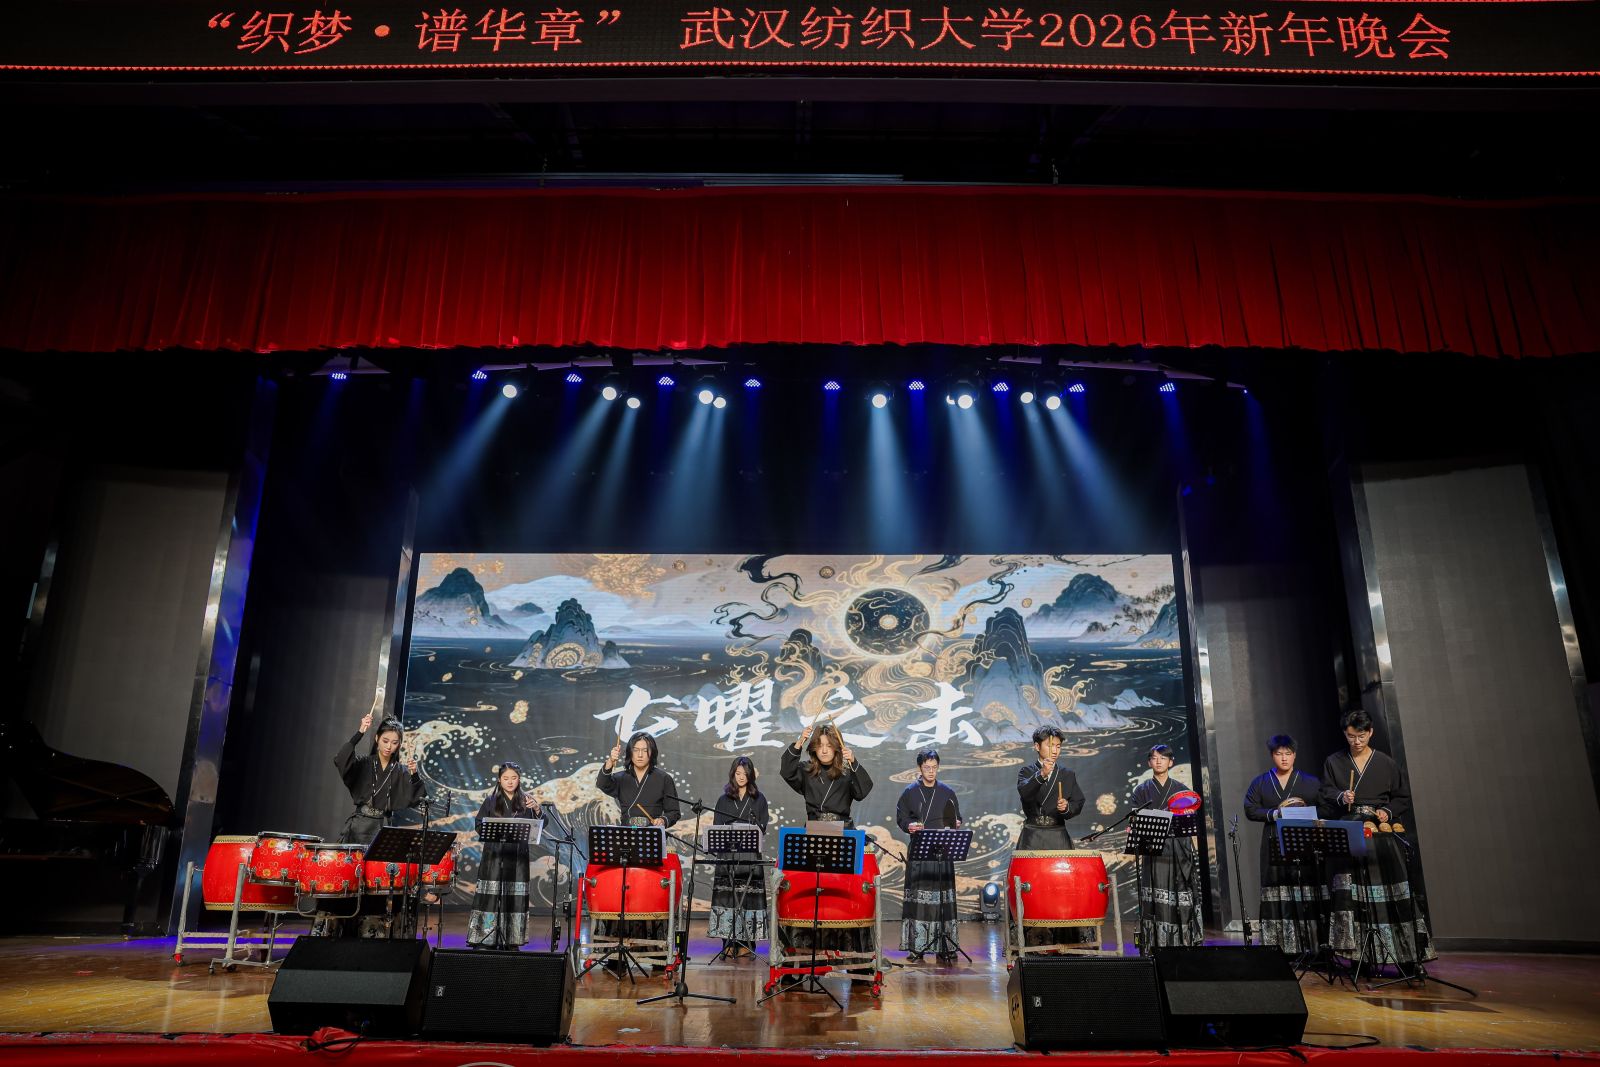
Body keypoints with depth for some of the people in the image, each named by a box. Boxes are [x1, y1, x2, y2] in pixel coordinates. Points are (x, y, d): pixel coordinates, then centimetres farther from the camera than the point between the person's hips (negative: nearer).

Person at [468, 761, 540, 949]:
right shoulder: (491, 801, 6)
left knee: (515, 898, 2)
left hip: (517, 858, 1)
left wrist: (536, 809, -18)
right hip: (494, 856, -1)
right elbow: (479, 825, 6)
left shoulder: (526, 801, 7)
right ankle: (484, 941, 3)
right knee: (491, 897, -3)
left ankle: (511, 943, 9)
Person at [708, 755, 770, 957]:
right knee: (727, 894, -4)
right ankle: (729, 942, 0)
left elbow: (762, 826, 4)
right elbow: (716, 827, 10)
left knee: (749, 895, -5)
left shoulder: (759, 799, 10)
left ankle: (746, 941, -1)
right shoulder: (724, 800, 14)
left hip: (751, 852, -1)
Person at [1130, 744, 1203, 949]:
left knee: (1183, 899, -3)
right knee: (1156, 899, -6)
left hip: (1180, 852, 1)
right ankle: (1155, 946, -5)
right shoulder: (1142, 791, 9)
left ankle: (1185, 942, 4)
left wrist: (1193, 852, 0)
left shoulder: (1181, 790, 12)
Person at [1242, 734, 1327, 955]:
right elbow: (1250, 810, 5)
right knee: (1278, 901, -3)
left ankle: (1315, 949, -1)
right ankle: (1281, 952, -1)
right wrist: (1275, 813, -8)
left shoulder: (1311, 783, 11)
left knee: (1309, 900, -5)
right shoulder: (1260, 783, 12)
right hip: (1274, 849, 1)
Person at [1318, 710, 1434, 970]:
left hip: (1382, 834, 0)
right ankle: (1361, 955, -8)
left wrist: (1388, 812, -5)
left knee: (1390, 888, -7)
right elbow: (1324, 797, 8)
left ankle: (1405, 955, 2)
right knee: (1350, 888, -10)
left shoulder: (1386, 763, 9)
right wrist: (1341, 798, -11)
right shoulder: (1333, 763, 10)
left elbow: (1403, 797, 12)